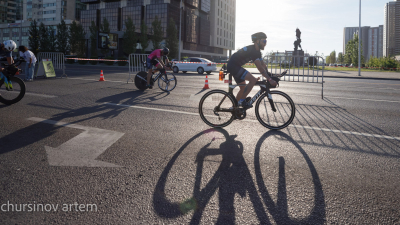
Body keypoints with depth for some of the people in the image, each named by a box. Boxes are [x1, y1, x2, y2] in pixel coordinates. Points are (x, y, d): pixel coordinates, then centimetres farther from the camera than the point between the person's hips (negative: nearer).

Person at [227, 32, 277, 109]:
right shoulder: (252, 50, -22)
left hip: (236, 67, 11)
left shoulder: (257, 51, 10)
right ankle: (242, 101, -14)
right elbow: (260, 67, -28)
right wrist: (270, 79, -28)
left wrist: (270, 75, 4)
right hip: (233, 66, -11)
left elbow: (263, 65, 12)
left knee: (243, 88, 15)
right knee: (253, 80, -22)